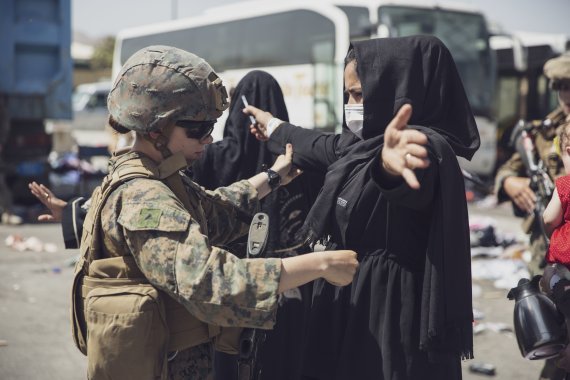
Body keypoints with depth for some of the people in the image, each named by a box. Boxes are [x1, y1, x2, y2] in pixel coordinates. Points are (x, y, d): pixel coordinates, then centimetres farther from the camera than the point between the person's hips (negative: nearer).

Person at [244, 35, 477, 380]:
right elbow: (322, 148, 29)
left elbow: (412, 180, -44)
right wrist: (274, 128, 44)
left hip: (391, 318, -9)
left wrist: (392, 161, -67)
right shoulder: (361, 143, 8)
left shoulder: (427, 146, -20)